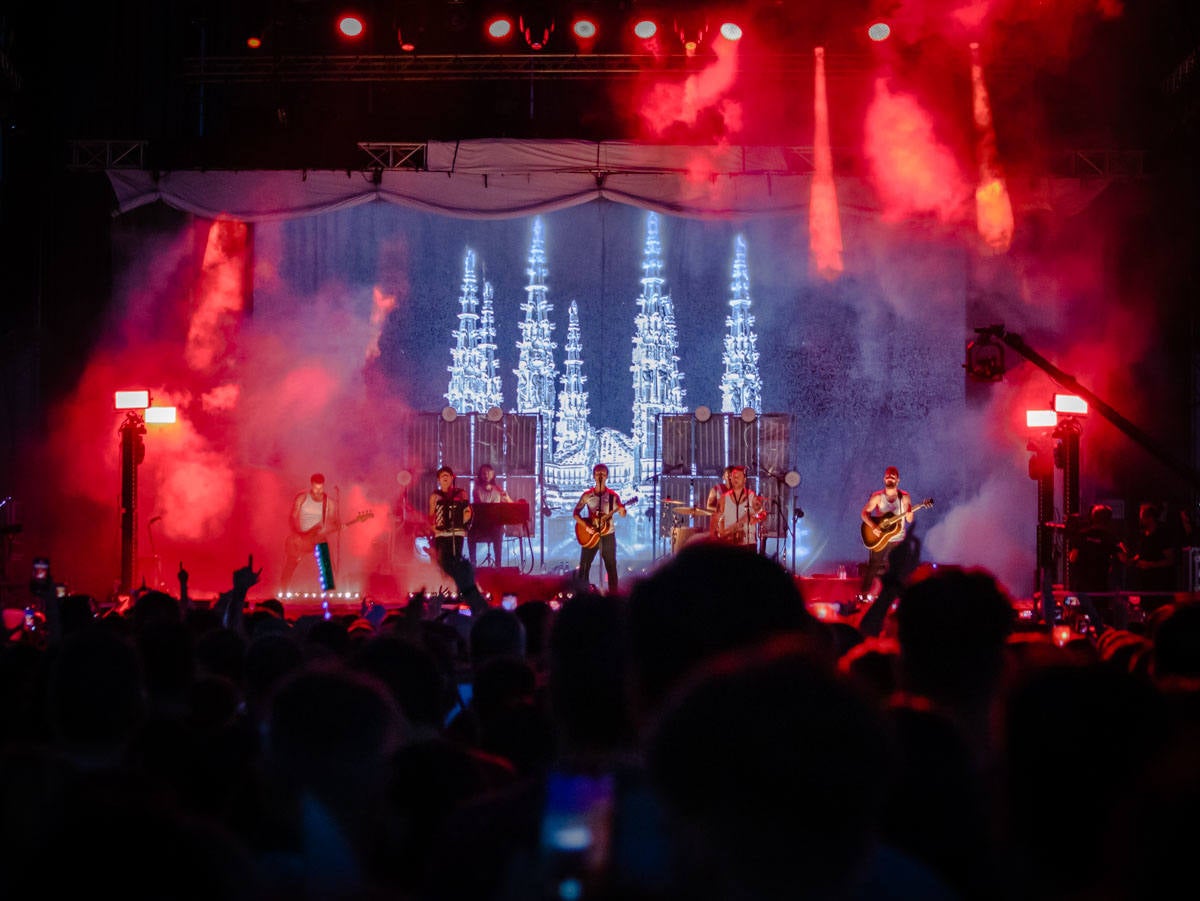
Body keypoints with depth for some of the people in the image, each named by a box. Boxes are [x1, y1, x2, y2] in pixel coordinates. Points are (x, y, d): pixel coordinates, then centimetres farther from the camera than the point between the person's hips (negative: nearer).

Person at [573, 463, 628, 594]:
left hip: (607, 535, -1)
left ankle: (613, 595, 7)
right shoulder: (587, 495, 1)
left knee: (611, 567, 0)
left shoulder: (613, 495, -1)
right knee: (584, 567, 0)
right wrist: (586, 527, -11)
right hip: (590, 535, 1)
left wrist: (622, 511, -33)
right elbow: (575, 513, 2)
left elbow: (622, 513, -9)